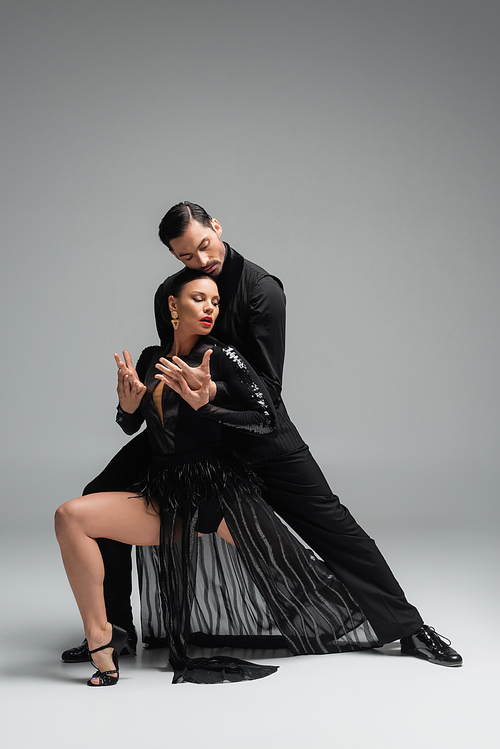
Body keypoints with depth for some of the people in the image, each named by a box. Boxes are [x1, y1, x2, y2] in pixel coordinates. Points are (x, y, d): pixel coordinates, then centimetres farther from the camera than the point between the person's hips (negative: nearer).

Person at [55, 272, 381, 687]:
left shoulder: (221, 356, -4)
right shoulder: (151, 358, 11)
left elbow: (266, 420, -11)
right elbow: (130, 427, 19)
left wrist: (205, 406, -22)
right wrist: (128, 406, -4)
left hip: (220, 493, -4)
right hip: (166, 501, 4)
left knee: (294, 578, -12)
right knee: (71, 516, -14)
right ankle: (100, 637, -7)